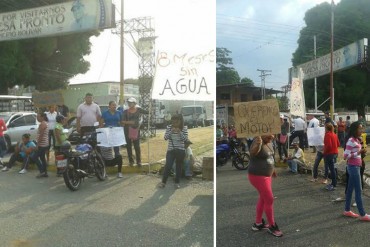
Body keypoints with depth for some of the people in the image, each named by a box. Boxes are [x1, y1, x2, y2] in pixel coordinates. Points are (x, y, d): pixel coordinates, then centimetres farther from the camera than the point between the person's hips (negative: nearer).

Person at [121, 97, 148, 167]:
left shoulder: (138, 109, 2)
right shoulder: (126, 111, 1)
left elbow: (147, 112, -3)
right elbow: (123, 121, -3)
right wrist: (129, 122, -19)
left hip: (136, 130, -1)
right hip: (128, 130, 1)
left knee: (137, 146, 1)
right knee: (129, 146, 5)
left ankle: (138, 161, 10)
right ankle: (131, 161, 16)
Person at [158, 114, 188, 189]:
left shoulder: (184, 128, -4)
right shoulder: (169, 127, -1)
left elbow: (185, 139, -9)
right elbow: (165, 138, -5)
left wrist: (180, 132, -22)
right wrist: (171, 131, -20)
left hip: (180, 151, 0)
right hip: (170, 150, 0)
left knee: (179, 167, 9)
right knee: (168, 166, -5)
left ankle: (177, 182, 22)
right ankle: (163, 182, 9)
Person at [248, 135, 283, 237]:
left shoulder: (269, 143, 3)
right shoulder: (258, 142, -24)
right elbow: (252, 152, -47)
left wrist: (272, 169, 29)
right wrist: (257, 144, -67)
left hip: (266, 175, 9)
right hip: (258, 176, -9)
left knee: (263, 198, 18)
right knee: (269, 200, -1)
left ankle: (258, 223, 33)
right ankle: (272, 226, 17)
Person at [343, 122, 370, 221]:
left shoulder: (356, 140, 10)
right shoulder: (351, 141, -18)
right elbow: (345, 156, -21)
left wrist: (361, 152, 3)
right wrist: (358, 153, -25)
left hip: (356, 167, 9)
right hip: (353, 167, -9)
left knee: (350, 189, 15)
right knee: (358, 191, -3)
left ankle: (347, 210, 24)